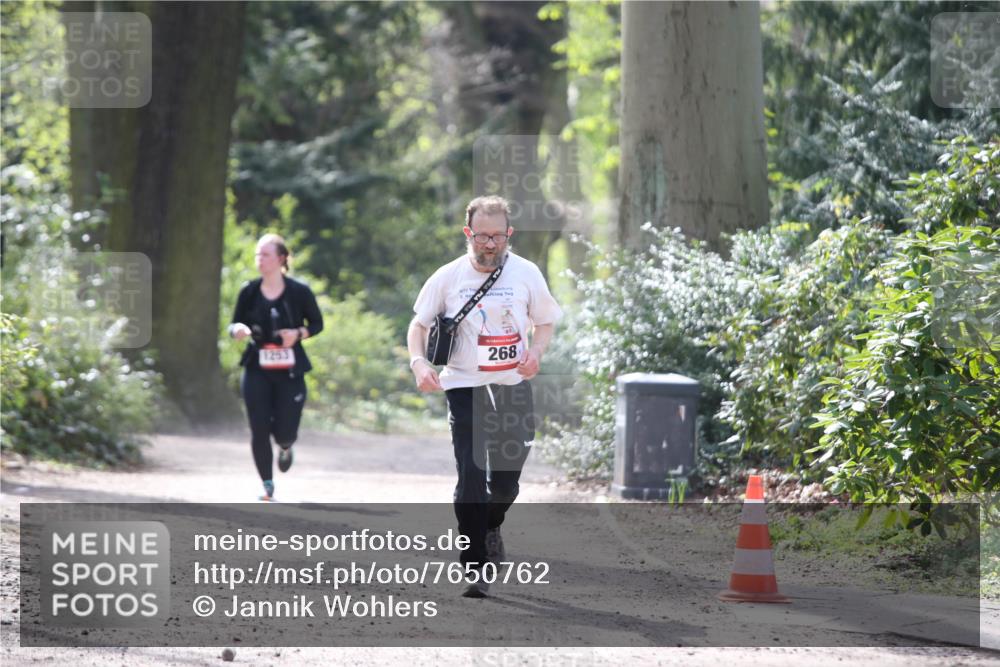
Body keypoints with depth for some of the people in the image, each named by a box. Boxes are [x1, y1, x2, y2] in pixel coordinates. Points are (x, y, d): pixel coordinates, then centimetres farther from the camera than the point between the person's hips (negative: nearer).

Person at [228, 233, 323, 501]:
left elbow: (317, 323, 5)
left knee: (284, 432, -4)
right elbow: (234, 325, 8)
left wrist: (299, 333, -14)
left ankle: (285, 448, 36)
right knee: (259, 431, -4)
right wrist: (238, 330, -15)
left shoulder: (299, 292, -5)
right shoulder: (249, 292, 0)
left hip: (290, 371, -1)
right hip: (257, 371, 2)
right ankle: (268, 486, 12)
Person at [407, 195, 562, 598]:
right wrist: (418, 362, -14)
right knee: (471, 479, -11)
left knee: (506, 479, 10)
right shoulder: (448, 277, -3)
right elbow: (419, 324, 5)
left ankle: (491, 528, 44)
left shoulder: (526, 274, -1)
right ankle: (475, 568, -7)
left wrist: (536, 352, -10)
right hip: (464, 386, -2)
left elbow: (546, 321, 11)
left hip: (513, 386, 2)